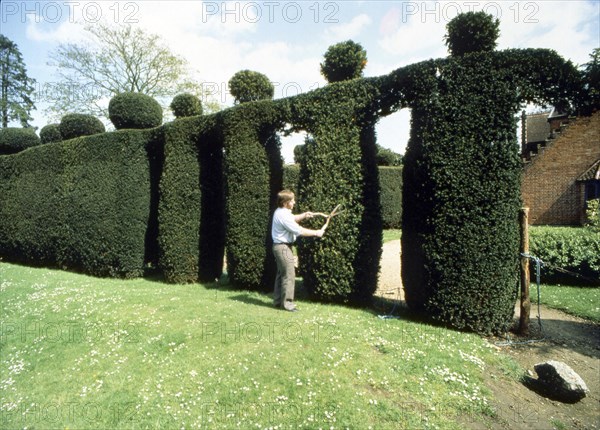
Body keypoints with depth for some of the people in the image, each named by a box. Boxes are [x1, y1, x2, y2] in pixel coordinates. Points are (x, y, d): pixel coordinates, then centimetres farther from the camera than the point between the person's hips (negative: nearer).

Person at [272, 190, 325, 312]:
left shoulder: (280, 212, 8)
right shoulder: (283, 215, -22)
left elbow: (293, 219, 24)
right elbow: (299, 230, -22)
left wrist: (304, 215, 5)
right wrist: (316, 233, -14)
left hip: (280, 246, 10)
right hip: (283, 247, -10)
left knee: (281, 274, 16)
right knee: (289, 275, -4)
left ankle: (278, 301, 24)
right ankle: (287, 303, 2)